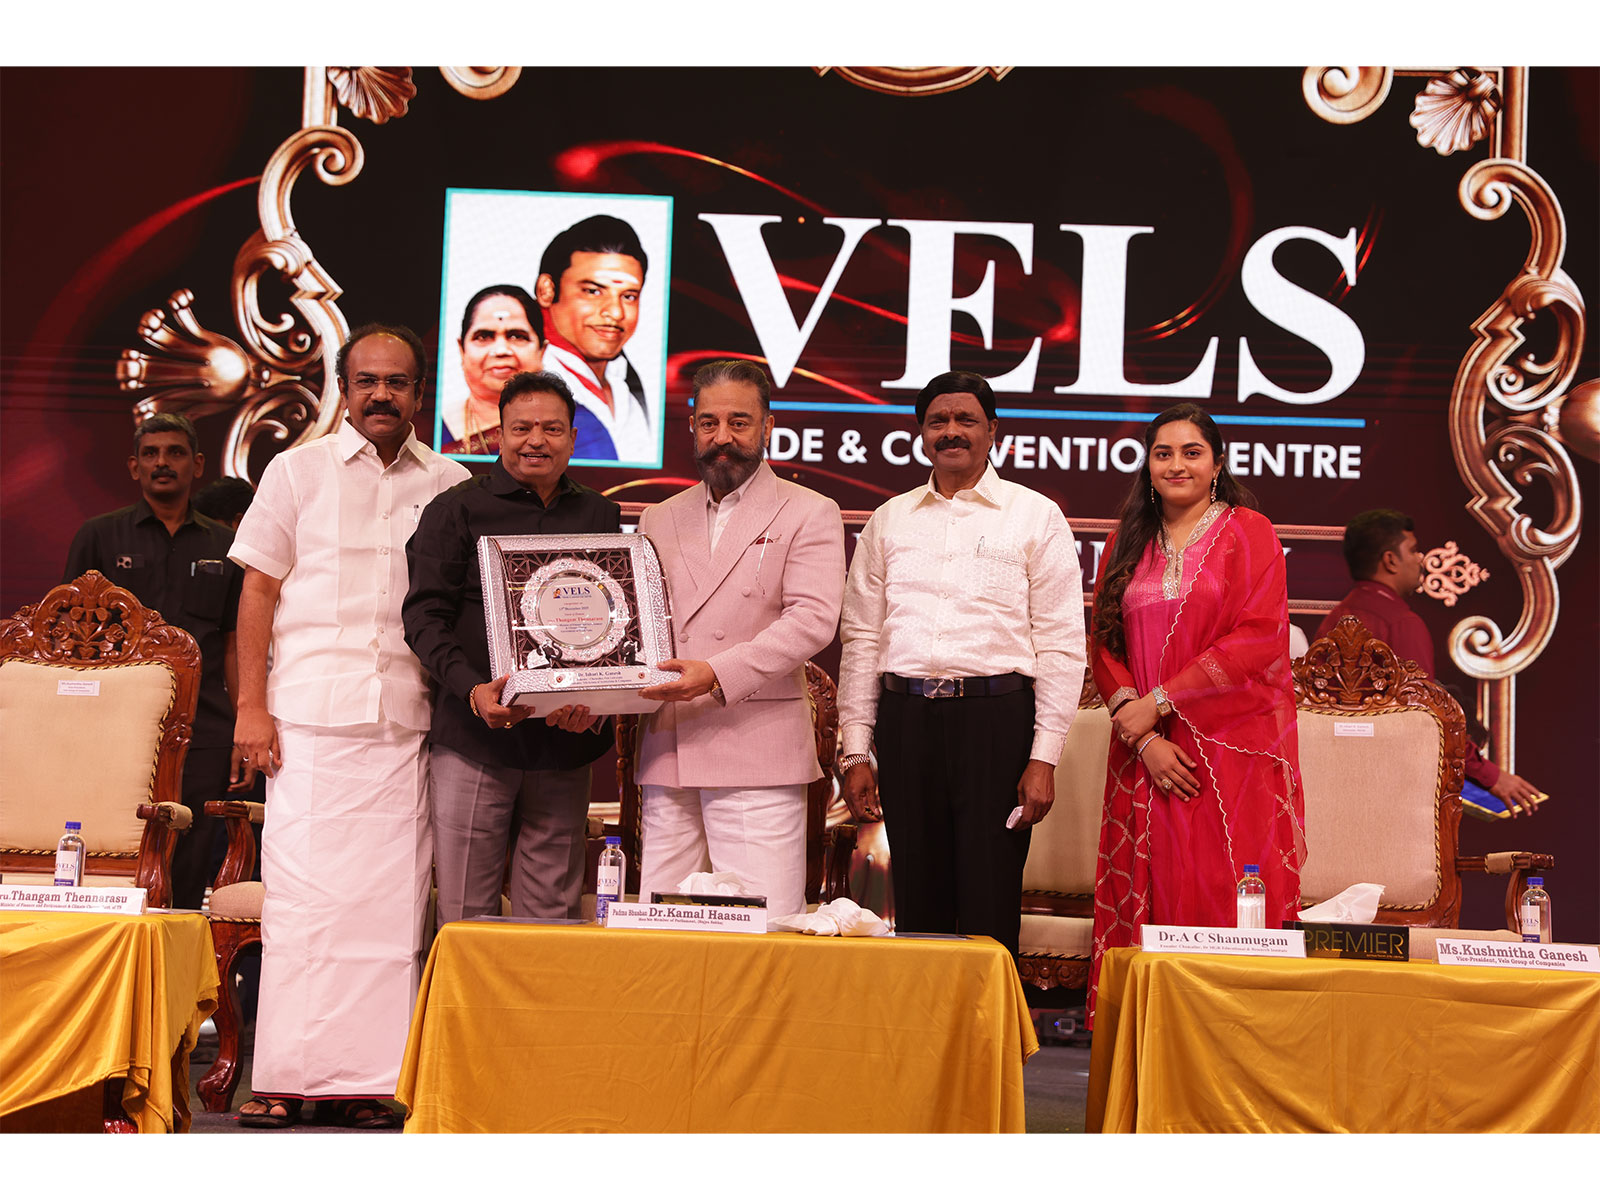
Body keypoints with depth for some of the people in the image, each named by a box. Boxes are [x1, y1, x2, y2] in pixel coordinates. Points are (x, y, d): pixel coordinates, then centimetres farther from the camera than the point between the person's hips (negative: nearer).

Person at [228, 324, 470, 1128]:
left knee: (391, 901, -1)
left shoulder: (450, 486, 12)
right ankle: (286, 1077, 3)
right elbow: (260, 588, 7)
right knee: (300, 893, -4)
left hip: (408, 721, 1)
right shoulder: (298, 471, 11)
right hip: (309, 716, -1)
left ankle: (367, 1078, 5)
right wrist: (251, 705, -1)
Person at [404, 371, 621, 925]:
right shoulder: (456, 509, 4)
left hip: (566, 741, 3)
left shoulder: (600, 516, 13)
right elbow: (424, 615, -3)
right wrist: (472, 688, -19)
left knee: (552, 910, 6)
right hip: (474, 736, -3)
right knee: (466, 914, 1)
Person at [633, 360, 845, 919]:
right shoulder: (659, 520, 20)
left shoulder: (809, 514, 5)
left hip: (757, 754, -4)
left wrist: (717, 674, -19)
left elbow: (813, 620, -8)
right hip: (667, 756, 5)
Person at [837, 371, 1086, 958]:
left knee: (990, 908, -3)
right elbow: (861, 638, 14)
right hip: (905, 715, 3)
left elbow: (1062, 644, 0)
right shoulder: (889, 520, 14)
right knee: (915, 906, 6)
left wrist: (1044, 758, -7)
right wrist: (855, 752, 7)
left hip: (996, 716, -3)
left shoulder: (1036, 516, 4)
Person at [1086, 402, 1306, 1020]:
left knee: (1228, 895, -6)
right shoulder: (1127, 542, 14)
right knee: (1150, 892, 1)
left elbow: (1258, 638, -9)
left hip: (1232, 743, -3)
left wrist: (1158, 702, -11)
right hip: (1147, 752, 4)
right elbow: (1104, 643, 9)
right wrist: (1144, 737, -6)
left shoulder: (1246, 531, 2)